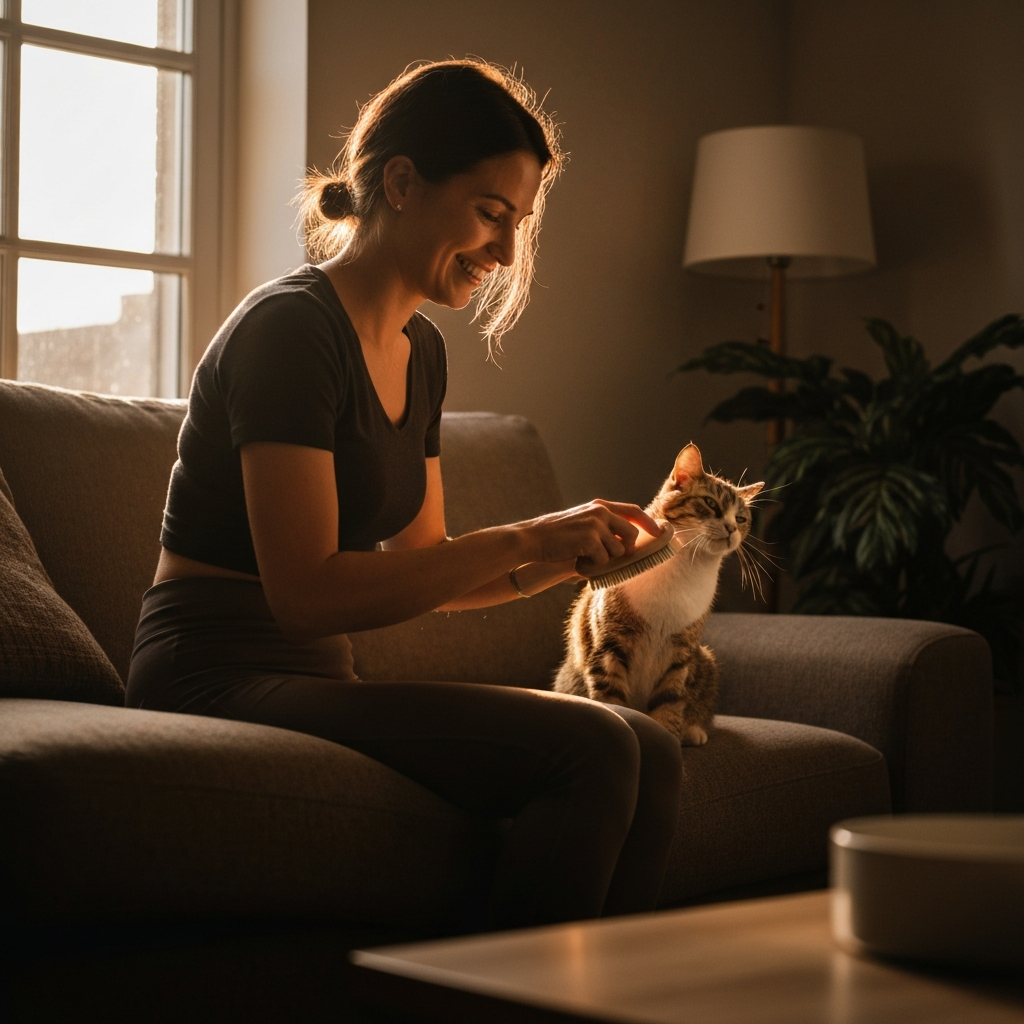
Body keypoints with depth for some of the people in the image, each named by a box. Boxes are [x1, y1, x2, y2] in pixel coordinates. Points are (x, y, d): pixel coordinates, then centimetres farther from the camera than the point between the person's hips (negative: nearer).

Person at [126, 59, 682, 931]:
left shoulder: (419, 350, 15)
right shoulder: (290, 328, -13)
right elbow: (306, 593, -20)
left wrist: (566, 556, 2)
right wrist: (520, 541, -17)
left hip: (317, 681, 9)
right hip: (223, 678, -9)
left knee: (652, 754, -9)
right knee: (589, 752, -24)